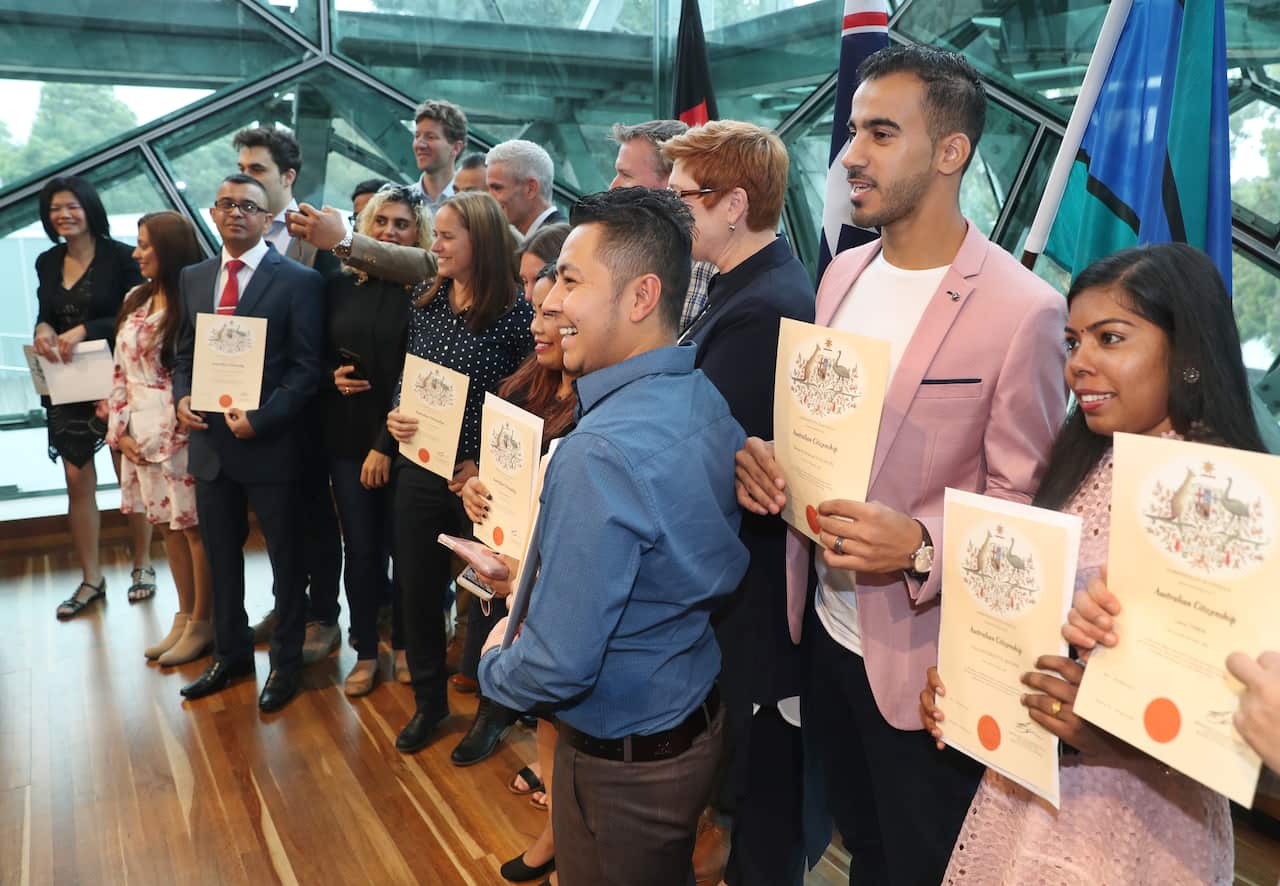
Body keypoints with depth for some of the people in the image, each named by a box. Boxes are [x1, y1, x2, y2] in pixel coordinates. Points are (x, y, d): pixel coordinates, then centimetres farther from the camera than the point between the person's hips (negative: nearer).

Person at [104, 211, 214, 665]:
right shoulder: (136, 299, 11)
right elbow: (122, 369, 12)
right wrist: (119, 430, 5)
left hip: (181, 434, -8)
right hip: (141, 435, 8)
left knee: (194, 527, 3)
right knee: (168, 527, 15)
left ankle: (202, 623, 16)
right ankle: (184, 617, 28)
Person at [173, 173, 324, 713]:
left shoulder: (298, 280, -8)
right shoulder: (194, 278, 11)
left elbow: (306, 367, -10)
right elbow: (185, 352, 17)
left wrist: (260, 419, -19)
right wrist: (182, 397, -2)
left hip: (270, 443, -5)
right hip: (209, 441, 6)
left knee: (286, 558, 9)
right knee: (220, 556, 17)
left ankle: (286, 662, 25)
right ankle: (230, 654, 36)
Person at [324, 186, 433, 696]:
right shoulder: (341, 287, 7)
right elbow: (319, 356, 17)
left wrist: (386, 445, -14)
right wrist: (332, 377, -6)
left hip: (401, 440, -3)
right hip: (347, 437, 3)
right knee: (360, 548, 8)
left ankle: (405, 644, 26)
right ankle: (365, 651, 22)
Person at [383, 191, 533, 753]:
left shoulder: (515, 313, -13)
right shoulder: (425, 305, 4)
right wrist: (395, 415, -7)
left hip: (480, 478, -5)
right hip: (419, 470, 5)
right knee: (417, 589, 14)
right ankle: (428, 700, 35)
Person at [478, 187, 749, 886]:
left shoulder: (602, 453, -32)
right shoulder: (708, 402, -4)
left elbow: (560, 666, -31)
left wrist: (494, 662, -8)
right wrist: (534, 574, 11)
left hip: (621, 760, -8)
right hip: (699, 720, 8)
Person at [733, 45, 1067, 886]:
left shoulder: (1023, 310, -18)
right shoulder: (843, 273, 4)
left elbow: (1023, 499, -15)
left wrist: (921, 544, -32)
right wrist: (766, 454, -9)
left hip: (924, 657, -6)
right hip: (825, 628, 6)